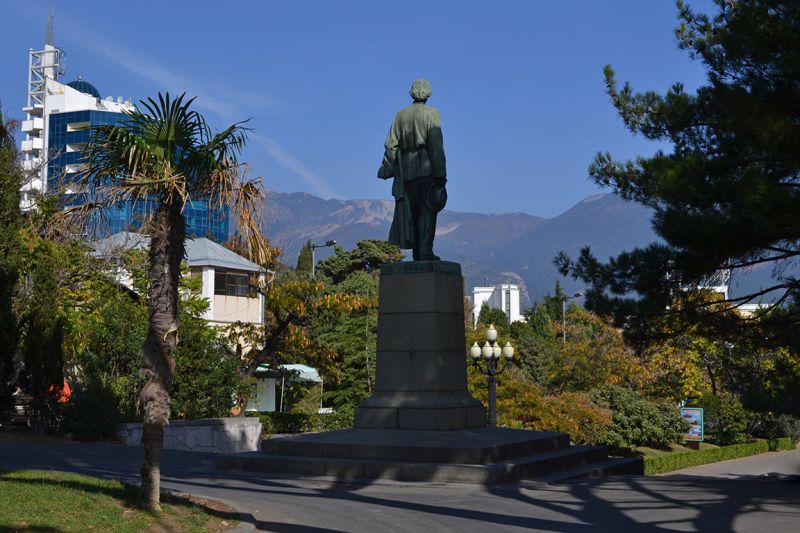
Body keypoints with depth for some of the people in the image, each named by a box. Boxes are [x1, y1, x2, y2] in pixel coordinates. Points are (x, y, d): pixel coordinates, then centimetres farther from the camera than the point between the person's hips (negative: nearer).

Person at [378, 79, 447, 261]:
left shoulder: (400, 115, 10)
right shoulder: (431, 113, -3)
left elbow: (391, 145, 7)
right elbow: (436, 145, -10)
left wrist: (387, 169, 13)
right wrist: (441, 174, -10)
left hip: (406, 170, 5)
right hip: (426, 169, -4)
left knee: (412, 213, 9)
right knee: (427, 211, -5)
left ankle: (417, 252, 7)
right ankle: (425, 251, -13)